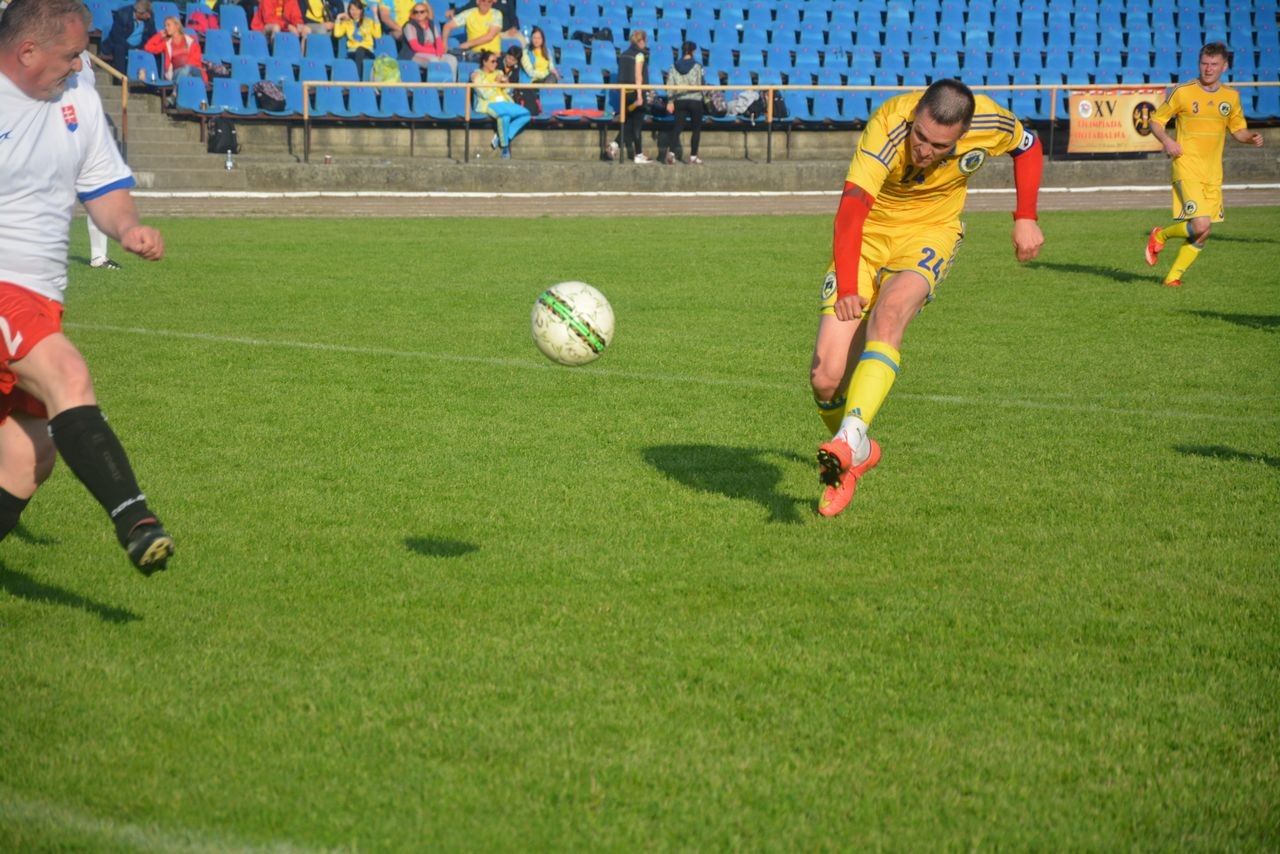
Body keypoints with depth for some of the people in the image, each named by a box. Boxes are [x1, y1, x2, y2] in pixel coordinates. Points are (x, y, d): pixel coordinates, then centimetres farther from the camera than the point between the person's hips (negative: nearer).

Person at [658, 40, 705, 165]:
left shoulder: (674, 67, 2)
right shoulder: (696, 67, -9)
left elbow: (670, 86, 0)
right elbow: (700, 84, -8)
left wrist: (670, 101, 4)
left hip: (680, 101, 3)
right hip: (695, 100, -3)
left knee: (677, 127, 3)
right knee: (696, 129, 8)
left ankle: (671, 152, -16)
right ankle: (693, 157, 7)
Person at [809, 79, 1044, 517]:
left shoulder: (989, 123, -20)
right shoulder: (888, 126, -31)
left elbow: (1028, 147, 5)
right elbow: (852, 206, -39)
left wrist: (1025, 218, -1)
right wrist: (848, 289, -48)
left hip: (929, 233, 1)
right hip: (868, 233, 0)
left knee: (887, 315, -35)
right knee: (825, 377, -8)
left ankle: (852, 435, -40)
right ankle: (856, 454, 21)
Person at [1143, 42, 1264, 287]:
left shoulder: (1231, 96, 8)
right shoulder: (1182, 92, -6)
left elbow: (1238, 129, 19)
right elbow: (1156, 120, 2)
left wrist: (1251, 137, -3)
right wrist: (1166, 140, -18)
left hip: (1213, 172, 5)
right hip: (1187, 168, -5)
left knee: (1202, 233, 5)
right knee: (1200, 224, -19)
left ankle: (1173, 276, 19)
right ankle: (1160, 236, 8)